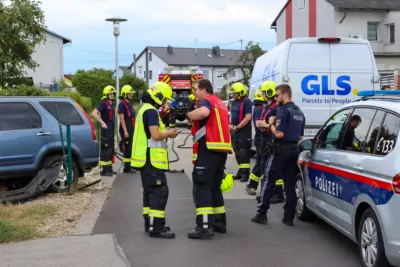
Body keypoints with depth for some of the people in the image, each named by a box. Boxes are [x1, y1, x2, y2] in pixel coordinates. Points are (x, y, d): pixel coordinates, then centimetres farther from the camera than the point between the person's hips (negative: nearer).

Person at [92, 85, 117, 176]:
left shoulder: (112, 104, 14)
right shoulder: (103, 103, -11)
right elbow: (94, 113, -22)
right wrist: (102, 123, -25)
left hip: (111, 129, 9)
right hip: (106, 129, -9)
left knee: (111, 149, 14)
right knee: (105, 149, -8)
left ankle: (109, 168, 22)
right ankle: (103, 170, -6)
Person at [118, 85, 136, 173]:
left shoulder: (129, 103, 16)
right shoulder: (122, 104, -12)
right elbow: (121, 118, -17)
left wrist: (134, 128, 21)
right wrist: (125, 131, -21)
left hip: (132, 129, 9)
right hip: (126, 130, -9)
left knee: (131, 148, 13)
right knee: (127, 148, -6)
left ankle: (129, 165, 22)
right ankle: (127, 168, 0)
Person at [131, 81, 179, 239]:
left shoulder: (144, 110, 17)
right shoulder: (151, 111, -16)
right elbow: (156, 135, -24)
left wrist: (166, 133, 8)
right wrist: (169, 134, -7)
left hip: (146, 159, 11)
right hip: (151, 159, -11)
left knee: (150, 191, 16)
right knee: (160, 191, -11)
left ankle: (150, 223, 22)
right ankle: (156, 228, -13)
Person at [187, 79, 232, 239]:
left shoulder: (207, 101, -6)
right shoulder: (220, 103, 22)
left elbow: (203, 113, -29)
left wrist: (187, 115, -13)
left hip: (210, 149, -9)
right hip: (222, 149, 9)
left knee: (201, 187, -7)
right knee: (215, 187, 18)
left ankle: (205, 226, -11)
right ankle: (220, 222, 22)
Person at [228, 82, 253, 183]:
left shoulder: (246, 102, -13)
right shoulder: (234, 102, 13)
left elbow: (248, 117, -20)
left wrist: (237, 127, -17)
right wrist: (231, 125, 4)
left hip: (244, 131, -9)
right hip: (235, 131, 9)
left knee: (244, 153, -8)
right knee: (237, 152, 13)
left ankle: (245, 173, -5)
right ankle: (241, 171, 23)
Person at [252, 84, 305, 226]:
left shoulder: (283, 111, -15)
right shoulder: (299, 112, 14)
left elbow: (279, 134, -22)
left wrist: (271, 124, -7)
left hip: (281, 150, -8)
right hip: (294, 150, 8)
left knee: (269, 181, 1)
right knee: (290, 184, 8)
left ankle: (262, 214, 4)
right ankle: (289, 217, 8)